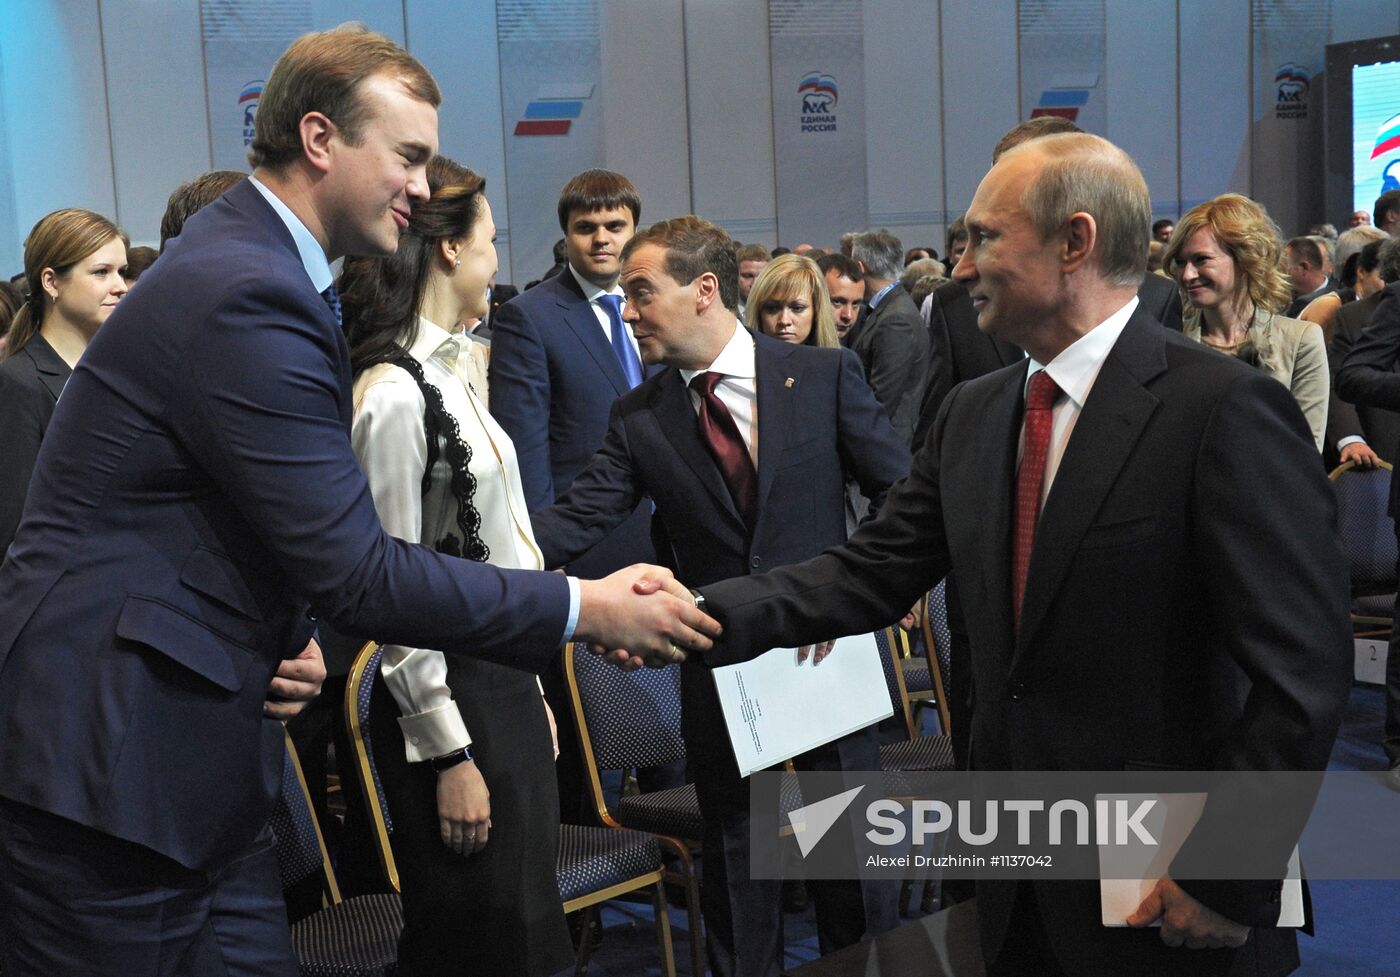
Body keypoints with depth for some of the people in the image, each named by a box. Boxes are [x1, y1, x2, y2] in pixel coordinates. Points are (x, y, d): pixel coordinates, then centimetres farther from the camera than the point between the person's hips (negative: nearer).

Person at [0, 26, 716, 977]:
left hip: (194, 756, 10)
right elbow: (357, 570, -22)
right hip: (103, 759, -10)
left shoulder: (252, 266, 12)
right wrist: (583, 609, -15)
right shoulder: (245, 297, -21)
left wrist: (294, 641, 0)